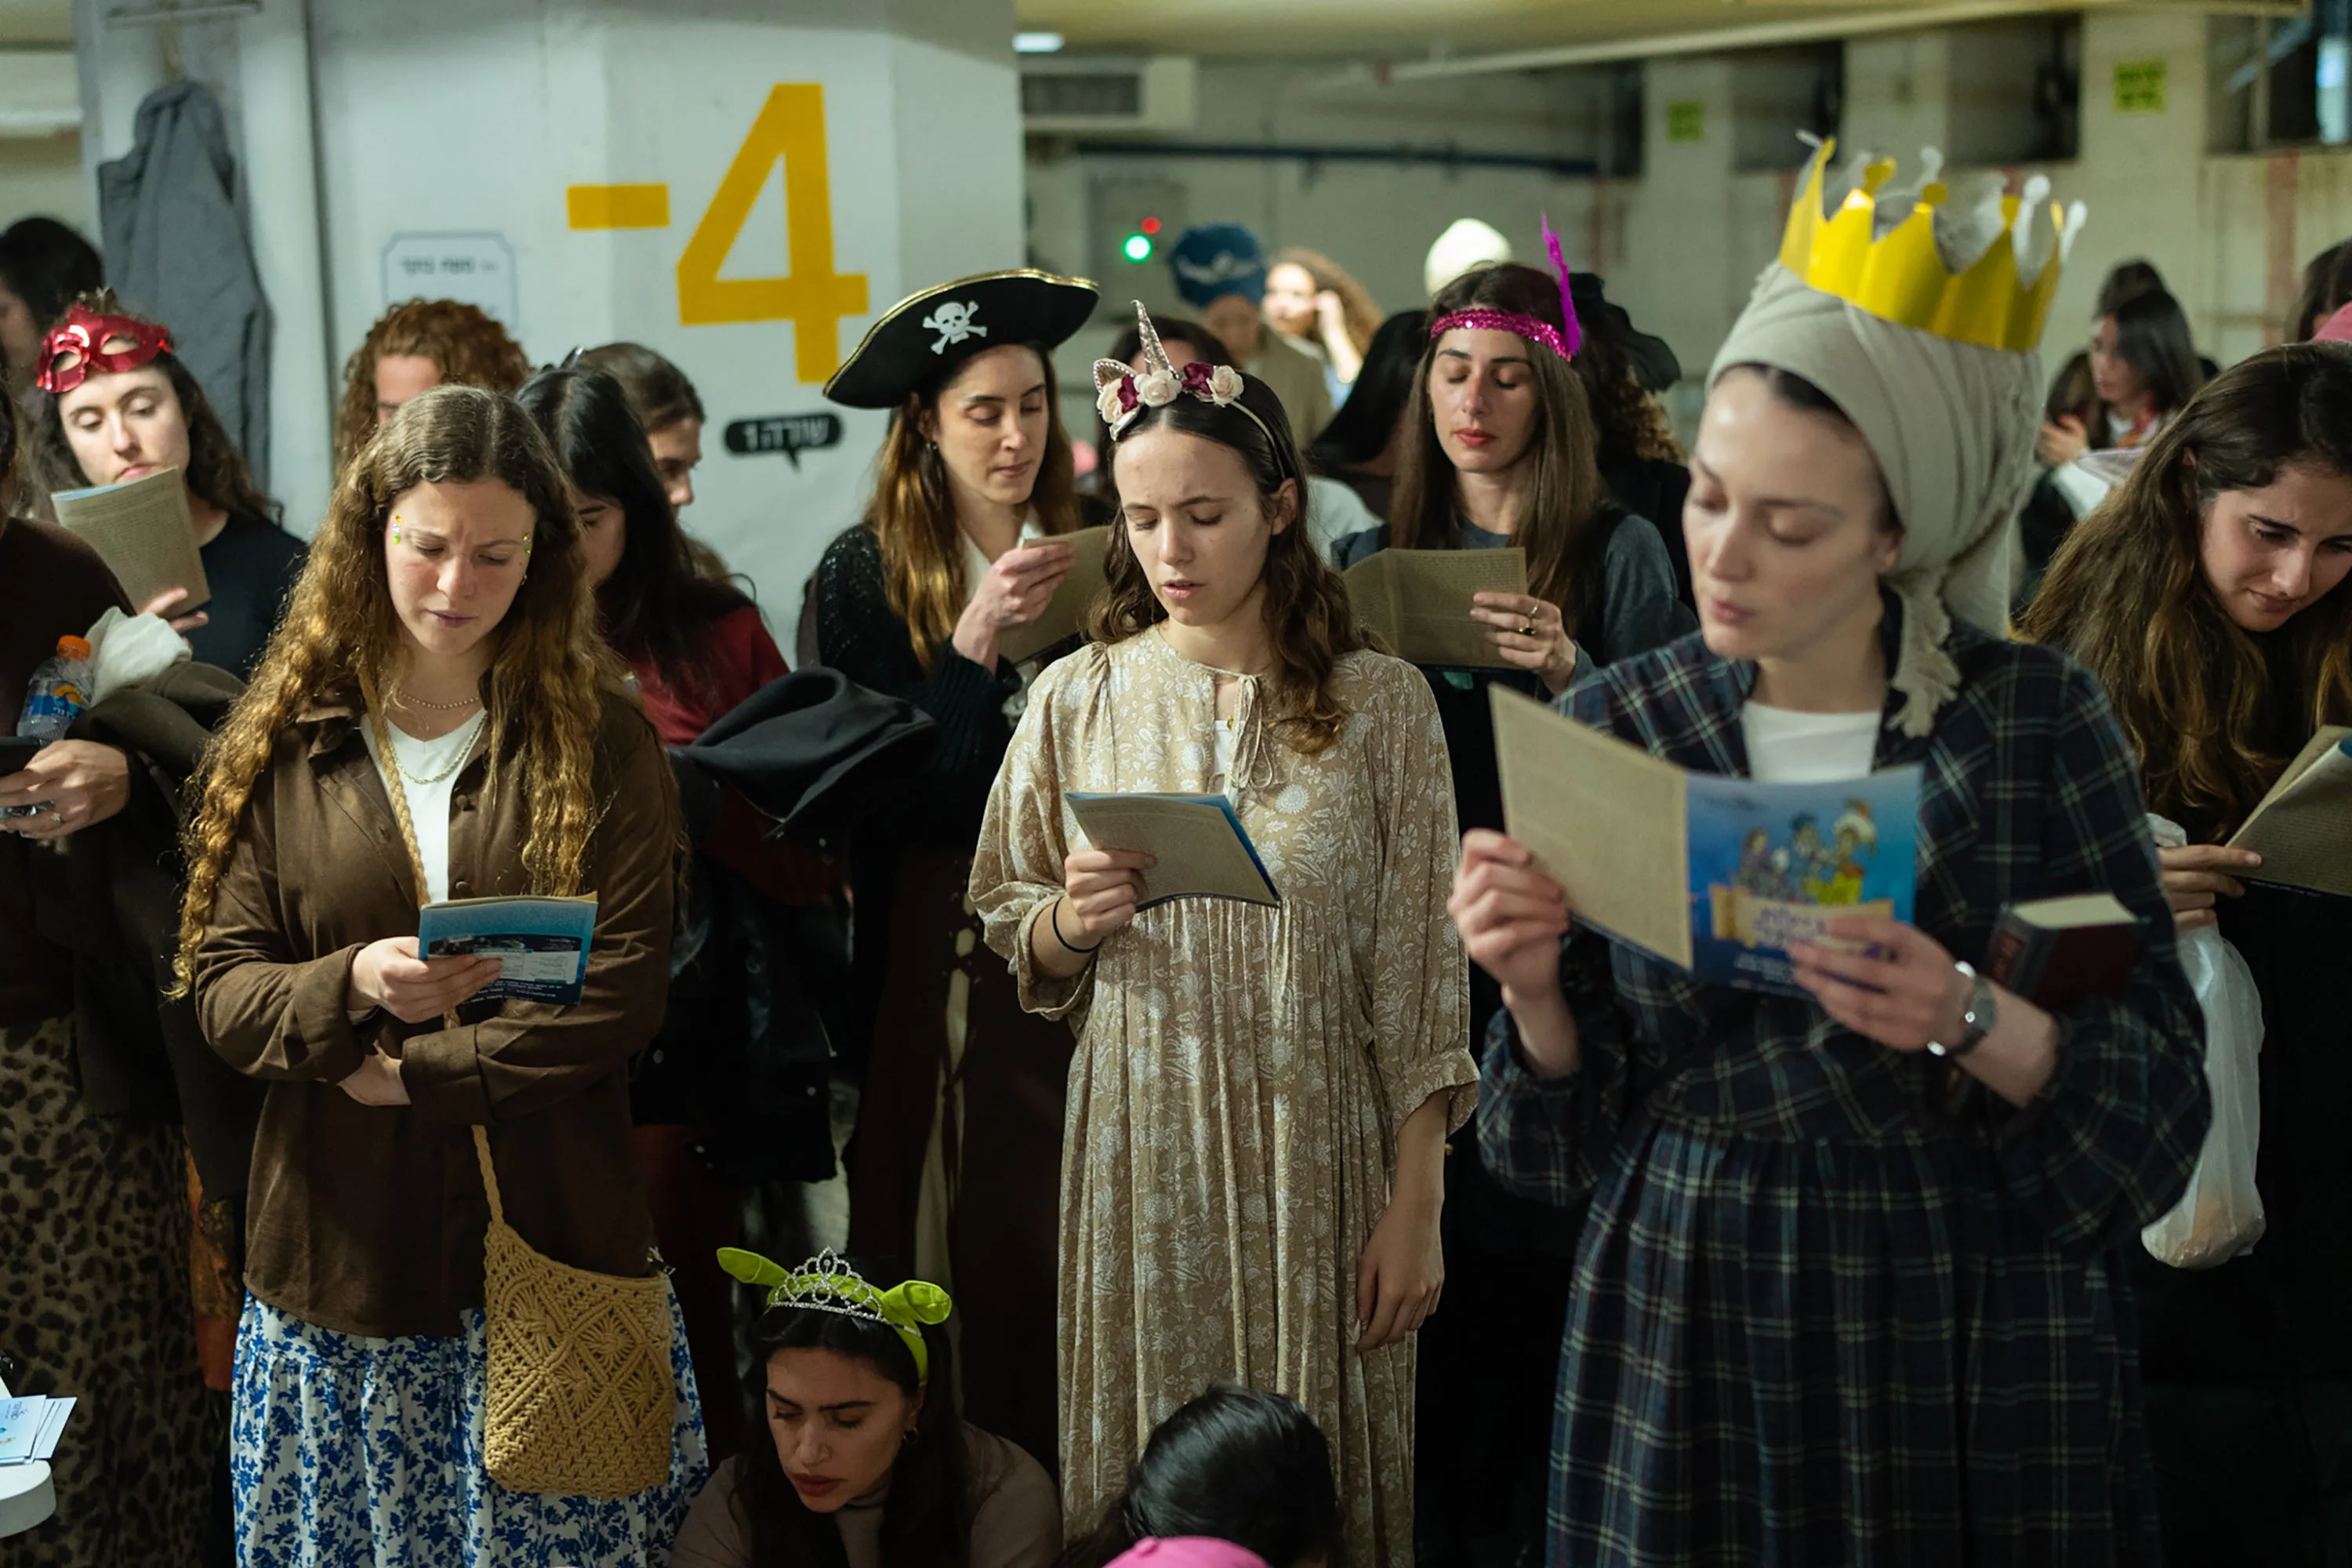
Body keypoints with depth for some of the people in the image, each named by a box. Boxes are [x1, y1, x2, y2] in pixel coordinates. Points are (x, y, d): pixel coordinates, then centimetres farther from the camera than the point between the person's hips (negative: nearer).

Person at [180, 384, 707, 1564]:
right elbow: (217, 985, 2)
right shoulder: (286, 744, 4)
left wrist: (414, 1070, -11)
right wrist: (353, 989, -18)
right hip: (343, 1258, 1)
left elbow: (626, 991, -6)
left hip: (549, 1236, -1)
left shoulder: (601, 740, 1)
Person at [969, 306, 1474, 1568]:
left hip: (1318, 1153, -1)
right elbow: (1013, 948, 11)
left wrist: (1415, 1207, -4)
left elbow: (1418, 971, -1)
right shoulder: (1080, 699, 3)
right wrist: (1072, 921, -12)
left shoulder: (1379, 703, -1)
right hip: (1140, 1148, 1)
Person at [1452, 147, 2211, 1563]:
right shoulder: (1616, 727, -3)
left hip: (1982, 1341, -1)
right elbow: (1570, 1132, 1)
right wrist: (1536, 990, -18)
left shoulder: (2036, 718, -8)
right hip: (1690, 1335, 2)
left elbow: (2157, 1095, -8)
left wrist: (1971, 1021, -25)